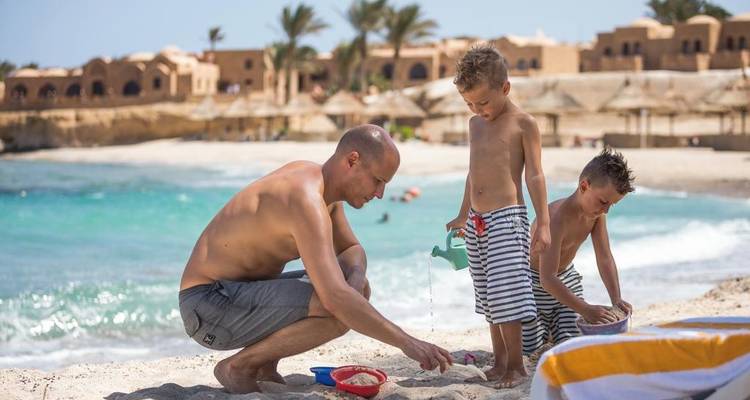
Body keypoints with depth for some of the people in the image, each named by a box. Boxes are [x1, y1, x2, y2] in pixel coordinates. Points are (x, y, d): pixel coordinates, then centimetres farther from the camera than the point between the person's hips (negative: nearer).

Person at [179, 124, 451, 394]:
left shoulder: (321, 179, 5)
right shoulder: (306, 199, -26)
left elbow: (352, 249, 18)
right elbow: (335, 297, -35)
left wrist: (356, 278, -7)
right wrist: (406, 342, -31)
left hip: (240, 292, 10)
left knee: (359, 289, 11)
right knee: (340, 311, -27)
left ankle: (264, 365, 9)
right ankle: (239, 366, -9)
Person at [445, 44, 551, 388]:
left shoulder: (523, 124, -5)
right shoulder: (476, 124, 14)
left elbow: (534, 176, -7)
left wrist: (543, 223, -12)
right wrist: (463, 216, 29)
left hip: (507, 217, -7)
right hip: (477, 221, 7)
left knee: (507, 294, -11)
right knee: (489, 296, 9)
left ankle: (516, 365, -4)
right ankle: (500, 360, 17)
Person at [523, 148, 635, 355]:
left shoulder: (597, 214, -12)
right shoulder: (558, 217, -36)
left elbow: (605, 259, -6)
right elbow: (548, 279, -40)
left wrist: (616, 298, -21)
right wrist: (586, 309, -44)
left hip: (566, 278, 6)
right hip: (535, 282, -6)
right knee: (530, 350, -5)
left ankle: (550, 330, 28)